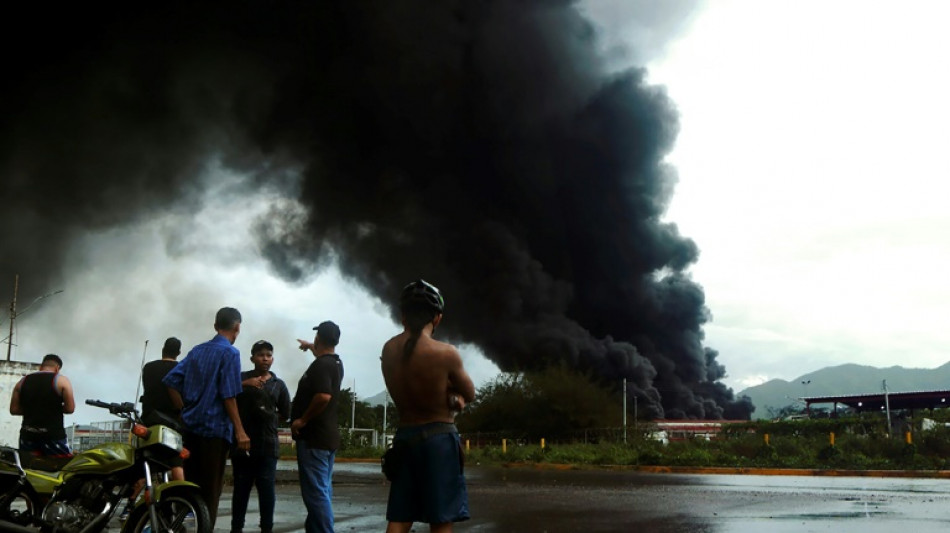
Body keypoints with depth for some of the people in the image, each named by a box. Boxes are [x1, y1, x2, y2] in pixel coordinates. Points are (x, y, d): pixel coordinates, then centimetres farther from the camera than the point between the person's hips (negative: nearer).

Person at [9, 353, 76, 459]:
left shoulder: (22, 381, 9)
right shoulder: (61, 380, -4)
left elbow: (13, 409, 8)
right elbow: (70, 408, -8)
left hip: (28, 434, 5)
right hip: (53, 434, -4)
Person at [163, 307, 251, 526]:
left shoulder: (197, 350, 12)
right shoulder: (230, 353, -9)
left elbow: (171, 380, 8)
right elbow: (228, 395, -15)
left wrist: (184, 410, 15)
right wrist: (239, 430, -13)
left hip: (190, 426, 7)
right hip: (215, 427, -7)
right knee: (211, 489, -1)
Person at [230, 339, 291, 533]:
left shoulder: (278, 384, 13)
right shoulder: (242, 377, 8)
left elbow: (285, 414, 18)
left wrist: (269, 420, 7)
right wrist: (246, 384, -22)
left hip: (268, 444, 1)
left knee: (267, 488, -2)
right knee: (241, 487, 2)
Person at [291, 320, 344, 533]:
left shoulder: (320, 365, -16)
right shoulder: (335, 362, 13)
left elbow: (323, 396, -31)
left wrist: (302, 420, -20)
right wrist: (309, 347, 56)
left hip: (314, 437, -10)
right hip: (328, 436, 10)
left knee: (315, 492, -11)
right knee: (322, 490, 14)